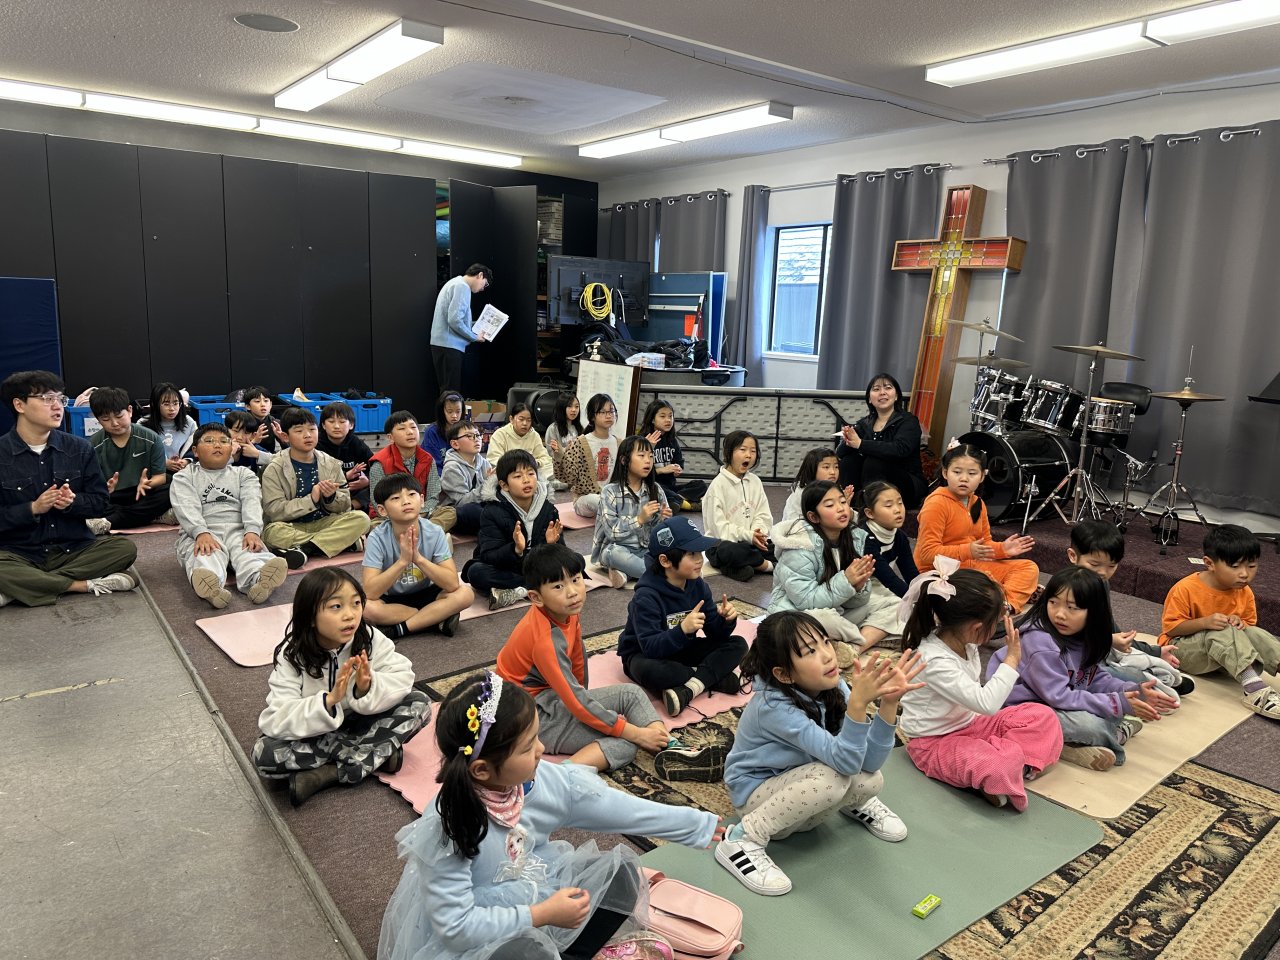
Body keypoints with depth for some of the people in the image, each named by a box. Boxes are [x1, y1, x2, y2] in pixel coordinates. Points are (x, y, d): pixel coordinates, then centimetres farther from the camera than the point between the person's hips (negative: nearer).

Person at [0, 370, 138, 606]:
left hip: (74, 549, 4)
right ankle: (87, 585, -20)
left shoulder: (79, 448, 5)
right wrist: (34, 508, -18)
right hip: (20, 554, -3)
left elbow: (101, 502, 6)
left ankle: (22, 587, -20)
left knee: (125, 548, -24)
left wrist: (72, 502, -14)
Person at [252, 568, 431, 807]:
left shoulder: (370, 639, -15)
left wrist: (369, 688, -39)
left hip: (360, 724, 2)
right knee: (265, 754, -31)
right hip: (313, 734, -1)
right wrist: (329, 700, -42)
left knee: (419, 703, -19)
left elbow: (403, 678, -20)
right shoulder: (291, 656, -20)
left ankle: (328, 773, -21)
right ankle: (380, 754, -22)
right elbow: (275, 721, -28)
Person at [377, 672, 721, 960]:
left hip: (526, 895, 6)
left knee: (620, 868, 0)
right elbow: (455, 924, -29)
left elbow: (613, 807, -8)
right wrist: (541, 916, -28)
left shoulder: (538, 779, -16)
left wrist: (699, 824, -3)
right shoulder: (445, 830, -32)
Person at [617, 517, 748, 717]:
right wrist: (683, 630, -46)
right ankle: (716, 678, -24)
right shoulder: (646, 596, -25)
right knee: (647, 670, -41)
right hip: (645, 655, -6)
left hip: (682, 650, 6)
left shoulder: (697, 585, -7)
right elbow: (651, 647, -32)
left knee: (738, 644, -10)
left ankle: (689, 688, -28)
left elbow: (715, 634, -4)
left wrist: (726, 620, -26)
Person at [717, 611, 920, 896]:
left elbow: (870, 762, -21)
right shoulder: (775, 707, -33)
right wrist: (858, 703, -54)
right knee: (831, 777, -33)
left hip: (797, 785, 6)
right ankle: (742, 838, -17)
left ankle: (854, 804, 17)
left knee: (871, 780, -21)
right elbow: (845, 761, -39)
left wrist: (888, 702, -34)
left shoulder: (833, 688, -15)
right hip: (757, 792, -6)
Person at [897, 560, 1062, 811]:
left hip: (968, 724, 9)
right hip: (934, 743, -9)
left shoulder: (961, 638, -8)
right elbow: (987, 703, -36)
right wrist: (1011, 659, -27)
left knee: (1042, 716, -2)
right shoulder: (935, 661, -33)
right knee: (1001, 767, -36)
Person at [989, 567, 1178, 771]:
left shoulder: (1083, 636, -3)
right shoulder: (1040, 642, -28)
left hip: (1058, 699, 9)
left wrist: (1134, 692, -12)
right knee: (1090, 725, -27)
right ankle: (1116, 734, 2)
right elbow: (1059, 696, -26)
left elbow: (1096, 678, 4)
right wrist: (1118, 704, -24)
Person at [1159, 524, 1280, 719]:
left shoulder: (1245, 593, -2)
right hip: (1182, 648, -5)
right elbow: (1170, 628, -17)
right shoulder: (1185, 589, -20)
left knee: (1254, 633, -23)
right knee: (1224, 633, -33)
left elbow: (1249, 623, 11)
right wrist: (1205, 622, -33)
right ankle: (1255, 690, -47)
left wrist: (1241, 624, -15)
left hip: (1223, 653, 6)